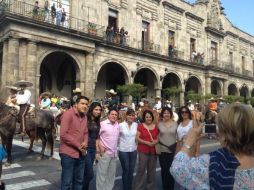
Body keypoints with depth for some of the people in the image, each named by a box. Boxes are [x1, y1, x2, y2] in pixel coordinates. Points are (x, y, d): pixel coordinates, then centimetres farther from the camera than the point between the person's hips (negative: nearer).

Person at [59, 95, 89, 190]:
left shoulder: (84, 117, 10)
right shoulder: (68, 114, -13)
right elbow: (63, 134, -19)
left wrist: (85, 142, -6)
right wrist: (78, 145, -15)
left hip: (81, 154, 7)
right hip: (68, 153, -7)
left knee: (79, 180, 17)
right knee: (67, 182, 3)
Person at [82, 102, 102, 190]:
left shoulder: (97, 122, 11)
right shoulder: (85, 120, -10)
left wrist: (97, 148, 11)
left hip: (93, 149, 7)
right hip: (85, 148, -7)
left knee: (86, 173, 12)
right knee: (90, 174, -7)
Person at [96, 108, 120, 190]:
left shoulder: (117, 125, 7)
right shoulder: (102, 124, -12)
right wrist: (100, 146, -14)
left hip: (114, 153, 7)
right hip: (105, 152, -6)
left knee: (112, 173, 16)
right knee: (102, 173, 0)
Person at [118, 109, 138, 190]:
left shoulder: (136, 125, 0)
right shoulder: (121, 125, -9)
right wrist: (118, 146, -1)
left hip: (133, 150, 3)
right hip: (123, 151, -3)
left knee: (131, 171, 12)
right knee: (126, 170, 5)